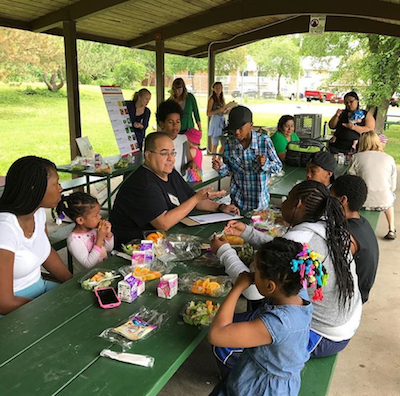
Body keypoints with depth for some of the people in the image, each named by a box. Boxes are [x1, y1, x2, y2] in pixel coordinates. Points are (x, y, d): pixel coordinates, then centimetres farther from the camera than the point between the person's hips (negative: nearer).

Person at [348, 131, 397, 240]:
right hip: (383, 202, 1)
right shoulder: (389, 159, 1)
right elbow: (393, 187, 6)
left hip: (361, 201, -1)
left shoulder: (356, 157, -3)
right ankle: (391, 230, 30)